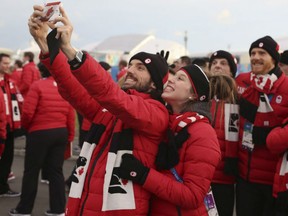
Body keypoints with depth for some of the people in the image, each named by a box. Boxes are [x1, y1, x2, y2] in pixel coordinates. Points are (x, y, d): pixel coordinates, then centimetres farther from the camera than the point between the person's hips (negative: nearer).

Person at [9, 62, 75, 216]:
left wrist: (25, 127, 4)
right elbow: (71, 114, 3)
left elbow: (28, 112, -16)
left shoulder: (37, 86, -10)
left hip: (40, 133, -5)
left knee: (31, 171, 7)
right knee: (56, 171, 12)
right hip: (61, 133, 5)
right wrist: (70, 136, 12)